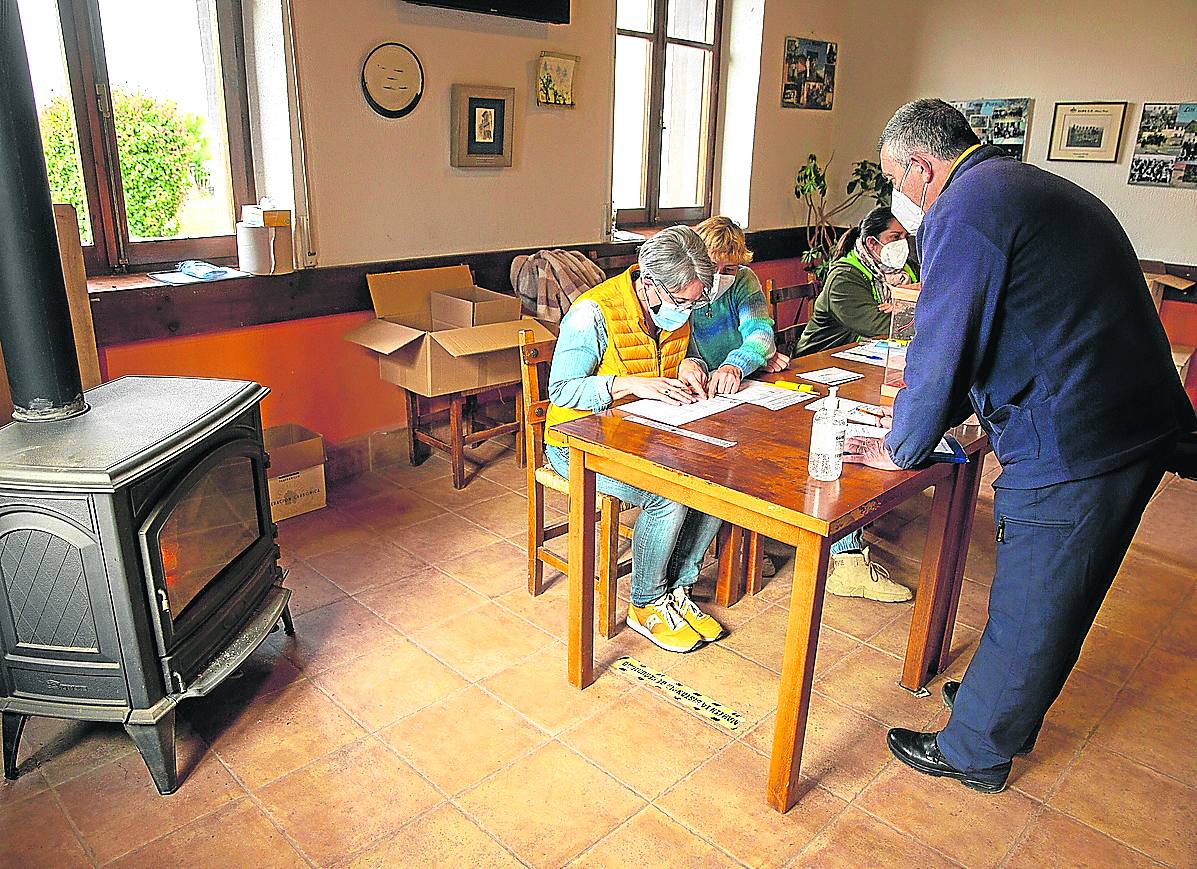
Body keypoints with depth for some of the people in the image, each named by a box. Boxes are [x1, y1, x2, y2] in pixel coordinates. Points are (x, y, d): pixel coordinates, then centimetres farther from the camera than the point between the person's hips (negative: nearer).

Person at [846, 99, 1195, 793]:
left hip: (1073, 449, -10)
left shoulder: (965, 209, -15)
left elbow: (942, 348, -15)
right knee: (1056, 597, 23)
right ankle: (1012, 711, 44)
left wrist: (902, 449, 0)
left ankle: (975, 750, 26)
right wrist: (932, 415, 23)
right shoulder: (1035, 187, 18)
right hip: (1139, 428, 10)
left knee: (1028, 610, 7)